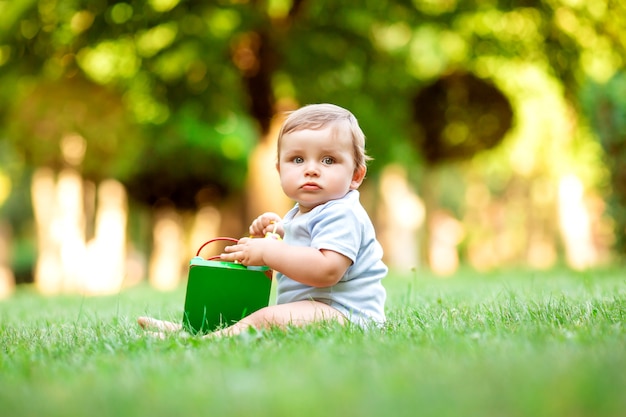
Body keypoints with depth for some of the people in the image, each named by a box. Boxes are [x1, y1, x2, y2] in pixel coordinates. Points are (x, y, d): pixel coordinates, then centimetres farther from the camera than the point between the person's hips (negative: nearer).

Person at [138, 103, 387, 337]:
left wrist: (268, 252, -23)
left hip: (345, 312, -11)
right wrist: (278, 232, 15)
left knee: (269, 319, -31)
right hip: (306, 306, 11)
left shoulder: (342, 215, -15)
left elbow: (326, 270, -30)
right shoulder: (301, 213, 18)